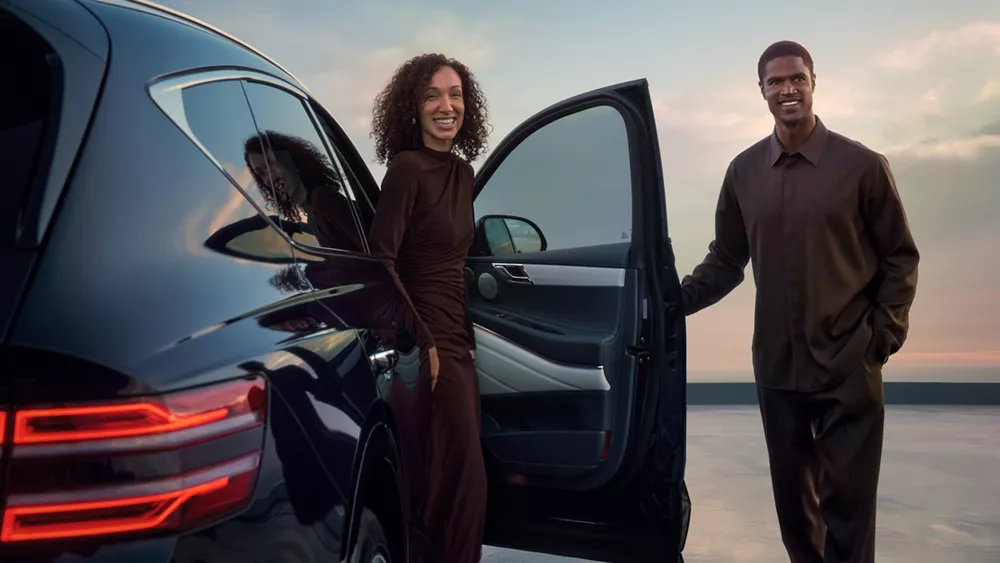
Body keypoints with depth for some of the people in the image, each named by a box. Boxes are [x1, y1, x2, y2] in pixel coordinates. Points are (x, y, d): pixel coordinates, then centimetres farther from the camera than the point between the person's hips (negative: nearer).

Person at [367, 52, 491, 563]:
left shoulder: (462, 170, 10)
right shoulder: (407, 167, -14)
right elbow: (382, 260, -19)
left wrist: (467, 339, 17)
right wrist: (422, 343, -21)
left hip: (459, 341, 8)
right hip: (429, 343, -8)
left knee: (452, 478, 14)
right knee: (465, 478, -6)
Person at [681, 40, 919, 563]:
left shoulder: (862, 165, -4)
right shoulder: (743, 172, 5)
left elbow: (900, 258, 1)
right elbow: (726, 259, 11)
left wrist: (885, 333, -8)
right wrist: (679, 299, -3)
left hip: (849, 366, -3)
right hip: (776, 366, 4)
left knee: (845, 499, 2)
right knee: (792, 495, 14)